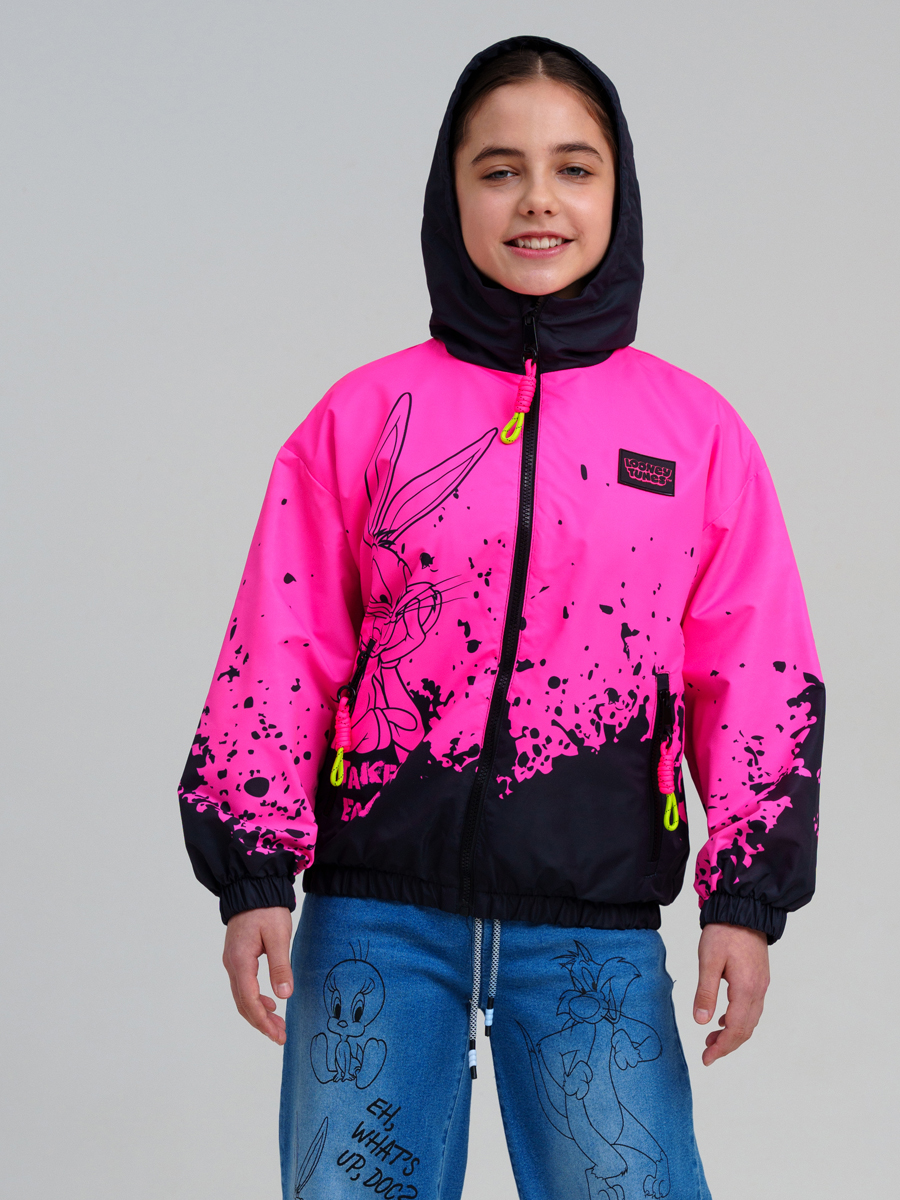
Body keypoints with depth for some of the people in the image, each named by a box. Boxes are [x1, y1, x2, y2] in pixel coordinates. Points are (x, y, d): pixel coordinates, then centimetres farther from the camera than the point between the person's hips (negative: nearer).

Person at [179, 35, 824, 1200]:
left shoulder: (695, 429, 6)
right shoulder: (366, 416, 4)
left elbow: (757, 680, 7)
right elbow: (276, 658, 4)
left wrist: (748, 897, 2)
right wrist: (254, 874, -1)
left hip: (598, 933, 0)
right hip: (376, 913, 0)